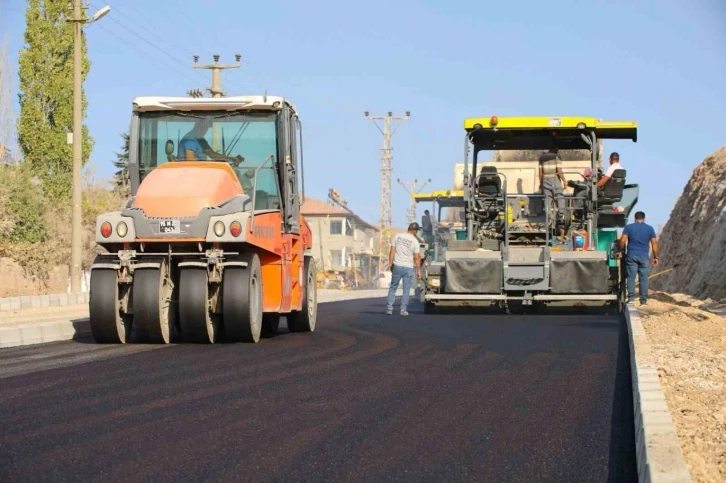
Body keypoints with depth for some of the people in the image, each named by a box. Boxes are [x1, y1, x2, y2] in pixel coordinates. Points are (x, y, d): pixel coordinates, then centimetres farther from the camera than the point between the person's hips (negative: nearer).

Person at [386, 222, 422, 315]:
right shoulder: (414, 241, -7)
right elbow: (416, 257, -6)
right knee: (406, 289, 6)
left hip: (397, 266, 2)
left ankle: (389, 308, 7)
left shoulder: (397, 236, 0)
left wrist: (390, 263, 5)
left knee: (393, 287, 11)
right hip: (408, 268, -2)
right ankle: (403, 310, 4)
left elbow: (392, 251, -1)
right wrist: (418, 270, 0)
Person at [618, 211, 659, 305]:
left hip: (631, 256, -1)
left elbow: (622, 240, -6)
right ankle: (644, 300, 3)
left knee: (631, 277, 3)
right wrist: (655, 257, 8)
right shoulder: (650, 228, 6)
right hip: (644, 257, 1)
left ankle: (631, 297, -7)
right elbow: (654, 243, 3)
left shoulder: (629, 227, 2)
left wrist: (621, 251, 8)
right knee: (643, 278, 4)